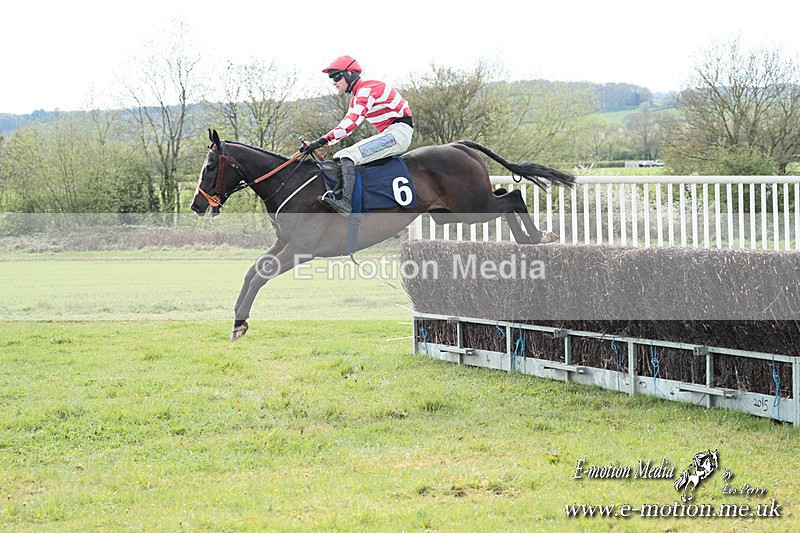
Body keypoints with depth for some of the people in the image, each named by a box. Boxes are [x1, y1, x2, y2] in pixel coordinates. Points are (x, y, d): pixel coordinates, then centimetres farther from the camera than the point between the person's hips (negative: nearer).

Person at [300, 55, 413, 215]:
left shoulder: (367, 89, -11)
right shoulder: (356, 98, 21)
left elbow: (351, 122, -22)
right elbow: (346, 125, 16)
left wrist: (323, 140, -28)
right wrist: (320, 143, 3)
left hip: (399, 131, -11)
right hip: (388, 134, 11)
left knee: (348, 155, -25)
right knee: (339, 157, 8)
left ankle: (346, 202, -41)